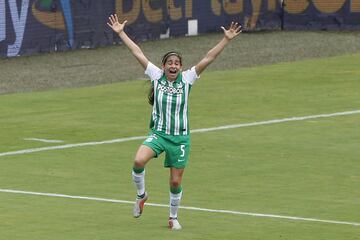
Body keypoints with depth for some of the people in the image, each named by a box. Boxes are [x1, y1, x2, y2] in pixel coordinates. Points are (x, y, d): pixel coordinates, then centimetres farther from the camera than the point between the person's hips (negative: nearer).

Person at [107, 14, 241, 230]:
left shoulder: (187, 79, -3)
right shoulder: (156, 75, -1)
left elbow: (208, 59, -8)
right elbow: (138, 53, 1)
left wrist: (226, 40, -15)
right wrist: (121, 33, 1)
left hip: (180, 137, 0)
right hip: (158, 133, 0)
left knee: (176, 182, 5)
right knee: (139, 161, -27)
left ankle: (173, 217, 28)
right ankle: (141, 195, 0)